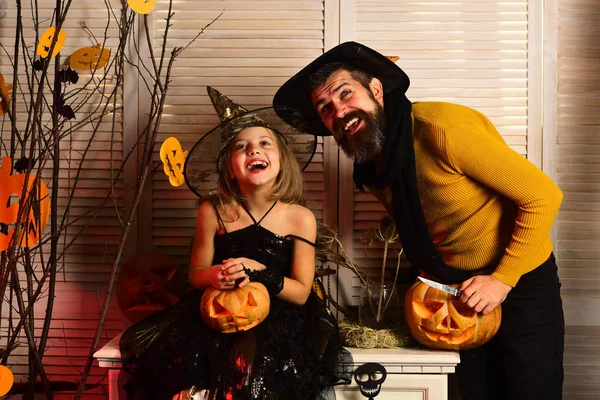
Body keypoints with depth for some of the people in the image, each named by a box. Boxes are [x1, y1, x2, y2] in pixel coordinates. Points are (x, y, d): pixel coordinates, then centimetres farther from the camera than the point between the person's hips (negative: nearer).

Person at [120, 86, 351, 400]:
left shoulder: (301, 218, -6)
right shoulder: (213, 211, -3)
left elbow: (301, 293, -4)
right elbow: (196, 273, 7)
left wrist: (261, 273, -21)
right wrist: (214, 276, -18)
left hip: (278, 318, -1)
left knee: (254, 368, -33)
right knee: (173, 358, -25)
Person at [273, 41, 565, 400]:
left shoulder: (443, 128, -25)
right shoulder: (371, 168, -1)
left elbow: (544, 196, -23)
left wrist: (502, 280, -20)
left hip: (522, 281, -6)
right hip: (464, 290, 6)